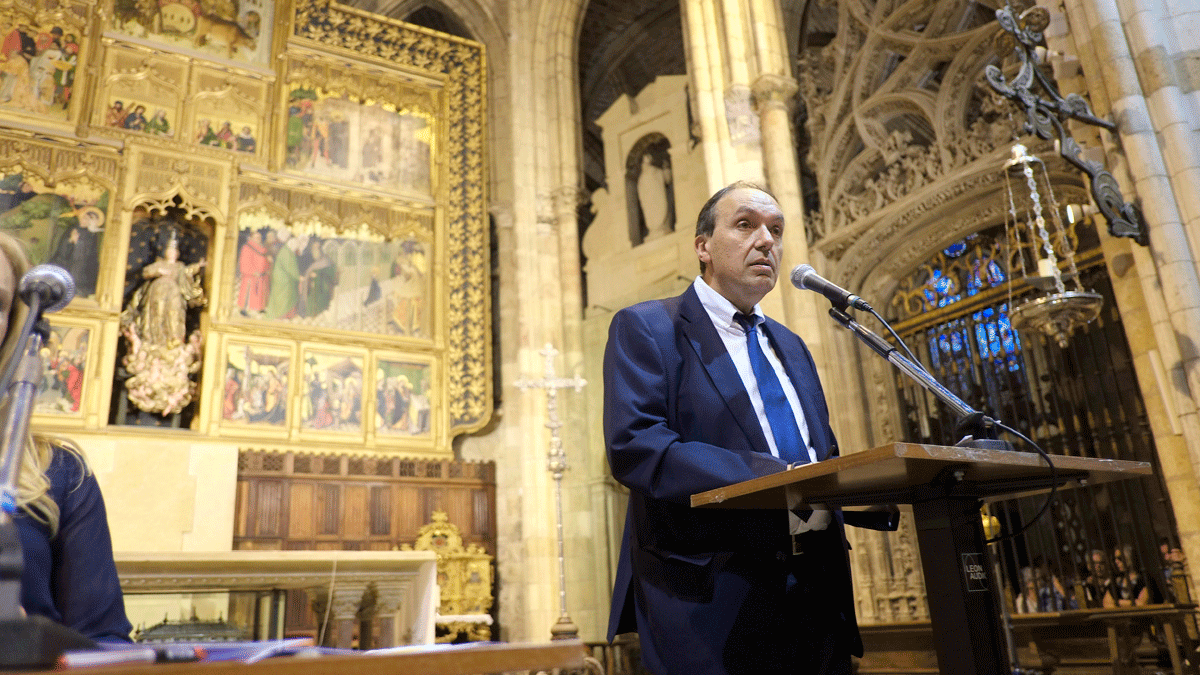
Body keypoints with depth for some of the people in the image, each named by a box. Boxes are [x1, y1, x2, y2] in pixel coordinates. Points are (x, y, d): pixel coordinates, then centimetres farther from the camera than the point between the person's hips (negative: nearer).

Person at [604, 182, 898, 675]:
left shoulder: (790, 347, 19)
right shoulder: (645, 329, -4)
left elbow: (823, 459, 18)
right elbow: (633, 445, -19)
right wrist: (781, 479, -27)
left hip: (816, 599, 7)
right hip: (711, 606, -6)